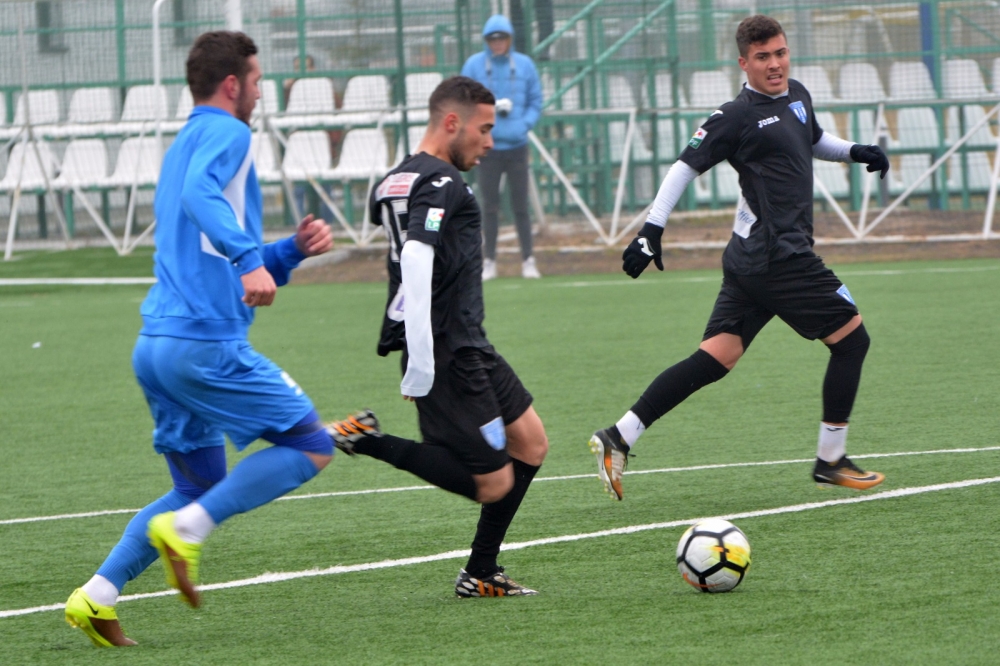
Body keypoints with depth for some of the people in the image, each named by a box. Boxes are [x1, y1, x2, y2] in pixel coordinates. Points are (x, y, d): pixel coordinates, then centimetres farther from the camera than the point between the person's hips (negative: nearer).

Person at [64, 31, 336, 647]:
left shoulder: (185, 147, 27)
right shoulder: (225, 133, -2)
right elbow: (200, 195, -27)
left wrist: (294, 250, 17)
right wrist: (250, 259, -35)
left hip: (157, 343, 9)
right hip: (207, 342, -9)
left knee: (201, 490, 17)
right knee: (312, 445, -1)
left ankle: (97, 596, 6)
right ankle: (185, 530, -11)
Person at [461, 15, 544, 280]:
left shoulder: (524, 65, 3)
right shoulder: (474, 65, 0)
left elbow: (536, 103, 7)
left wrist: (524, 125, -10)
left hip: (516, 146, 0)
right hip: (488, 146, 0)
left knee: (521, 206, 2)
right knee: (490, 207, 4)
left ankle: (528, 260, 6)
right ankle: (489, 262, 10)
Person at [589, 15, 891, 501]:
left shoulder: (797, 97, 16)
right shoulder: (737, 117, -10)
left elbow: (814, 140, 36)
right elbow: (688, 165, -12)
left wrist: (854, 151, 18)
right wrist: (652, 229, -17)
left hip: (750, 259, 9)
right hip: (779, 256, -9)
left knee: (715, 358, 5)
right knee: (851, 338, 0)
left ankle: (619, 437, 0)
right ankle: (830, 460, 8)